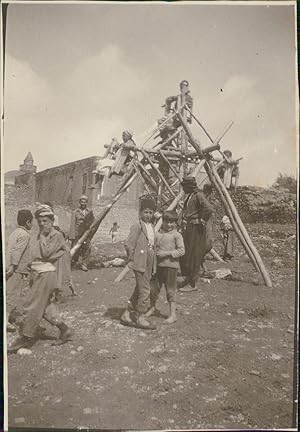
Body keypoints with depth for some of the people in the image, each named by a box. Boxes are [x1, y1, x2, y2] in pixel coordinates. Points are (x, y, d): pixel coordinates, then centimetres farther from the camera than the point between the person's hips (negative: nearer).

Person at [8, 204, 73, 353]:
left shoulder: (56, 235, -10)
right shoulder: (40, 235, 13)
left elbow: (46, 254, -20)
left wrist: (43, 237, -14)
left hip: (46, 274, -8)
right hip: (36, 274, 8)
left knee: (31, 306, -3)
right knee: (46, 306, 13)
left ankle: (26, 338, 11)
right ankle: (65, 331, 24)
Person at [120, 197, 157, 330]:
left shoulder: (151, 226, 14)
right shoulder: (137, 226, -11)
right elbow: (128, 244, -16)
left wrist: (153, 264, 16)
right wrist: (132, 259, -10)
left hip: (149, 263, 8)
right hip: (140, 263, -8)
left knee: (139, 290, 13)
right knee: (145, 290, -5)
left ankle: (126, 315, 24)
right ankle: (141, 318, 9)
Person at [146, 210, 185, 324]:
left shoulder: (176, 235, -6)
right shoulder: (158, 234, 8)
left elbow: (181, 251, -11)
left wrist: (167, 253, -18)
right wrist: (154, 252, -5)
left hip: (171, 266, -4)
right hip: (158, 265, 5)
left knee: (170, 290, 2)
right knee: (154, 288, 13)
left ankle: (173, 314, 14)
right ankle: (152, 308, 36)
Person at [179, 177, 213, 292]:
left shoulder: (198, 195, -14)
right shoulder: (189, 196, 14)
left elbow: (209, 209, -29)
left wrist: (203, 221, -18)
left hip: (196, 229, -9)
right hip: (188, 227, 9)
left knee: (193, 256, -5)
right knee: (184, 254, 12)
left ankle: (192, 284, 3)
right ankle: (187, 278, 24)